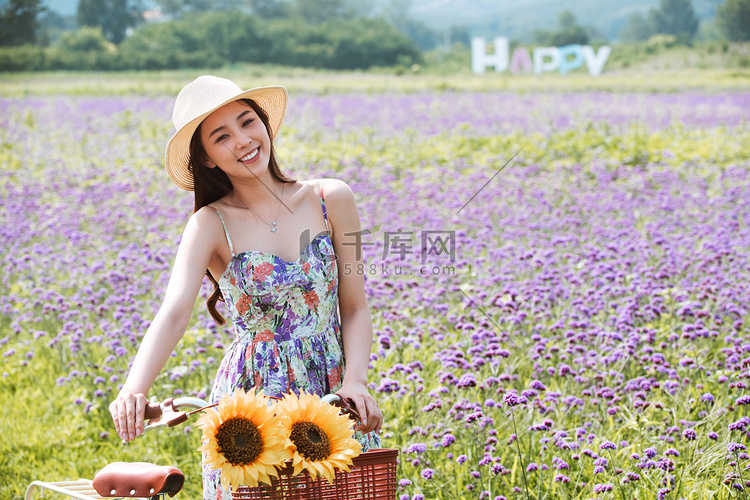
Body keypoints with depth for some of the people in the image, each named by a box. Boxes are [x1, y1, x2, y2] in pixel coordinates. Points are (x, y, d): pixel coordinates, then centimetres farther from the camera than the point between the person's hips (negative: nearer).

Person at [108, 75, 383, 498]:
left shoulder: (332, 200, -2)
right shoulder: (211, 225, -8)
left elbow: (355, 309, 2)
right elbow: (174, 313, -23)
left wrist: (356, 380, -15)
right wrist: (135, 389, -41)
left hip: (333, 399, 2)